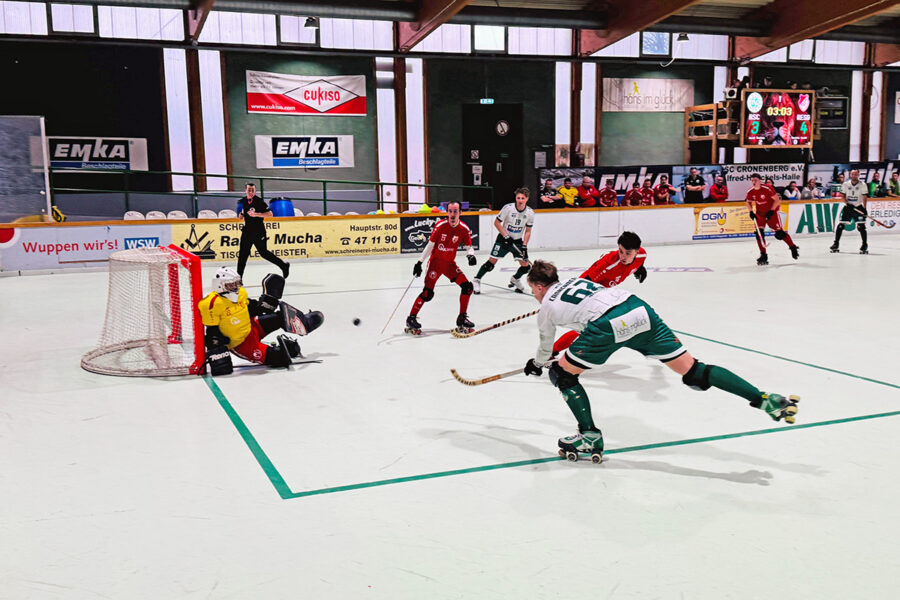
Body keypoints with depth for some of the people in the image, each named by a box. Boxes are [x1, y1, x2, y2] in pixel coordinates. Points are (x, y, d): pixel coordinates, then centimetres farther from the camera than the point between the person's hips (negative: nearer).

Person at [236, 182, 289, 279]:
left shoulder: (259, 201, -11)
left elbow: (270, 214, -16)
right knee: (243, 253, 4)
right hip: (247, 230, 6)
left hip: (259, 231, -5)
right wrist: (241, 214, 2)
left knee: (263, 252, -1)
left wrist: (256, 214, -25)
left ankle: (284, 266, 13)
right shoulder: (242, 201, 8)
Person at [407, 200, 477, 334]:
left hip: (450, 263, 4)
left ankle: (462, 318, 6)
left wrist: (471, 255, -18)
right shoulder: (440, 226, -13)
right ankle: (411, 318, 2)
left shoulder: (464, 229, -4)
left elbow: (469, 247, 5)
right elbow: (430, 245, -8)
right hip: (436, 261, -4)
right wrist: (419, 262, -9)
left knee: (467, 287, -7)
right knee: (428, 292, -13)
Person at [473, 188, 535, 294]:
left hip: (518, 241, 3)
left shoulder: (530, 213, -8)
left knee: (525, 265, -2)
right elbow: (496, 223, -10)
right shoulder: (508, 208, -18)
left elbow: (528, 231, 1)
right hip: (503, 238, -3)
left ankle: (515, 279, 29)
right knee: (492, 261, -11)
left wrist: (524, 246, -9)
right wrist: (506, 237, -16)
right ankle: (477, 280, 6)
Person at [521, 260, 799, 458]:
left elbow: (546, 347, 36)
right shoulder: (576, 279, 34)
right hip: (639, 309, 6)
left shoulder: (547, 307, 21)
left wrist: (536, 365, 57)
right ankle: (765, 399, -1)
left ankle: (590, 437, 12)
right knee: (691, 370, 7)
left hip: (607, 326, -6)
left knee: (562, 373, 14)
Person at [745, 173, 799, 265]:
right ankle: (763, 255, -2)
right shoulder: (750, 192, -7)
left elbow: (777, 200, -17)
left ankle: (793, 248, 17)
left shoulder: (767, 188, -22)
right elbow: (748, 202, 12)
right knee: (758, 233, -11)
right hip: (759, 214, 4)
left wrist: (771, 211, -20)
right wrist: (751, 212, -3)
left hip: (771, 212, -4)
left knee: (779, 233, -6)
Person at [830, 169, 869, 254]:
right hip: (848, 207, 2)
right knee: (840, 225, -1)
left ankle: (865, 245, 3)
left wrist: (864, 209, -17)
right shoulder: (845, 184, -1)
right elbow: (843, 196, 4)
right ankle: (836, 244, 9)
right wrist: (847, 203, -13)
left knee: (861, 226, -7)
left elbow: (864, 197, -8)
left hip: (858, 207, -2)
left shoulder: (862, 185, -7)